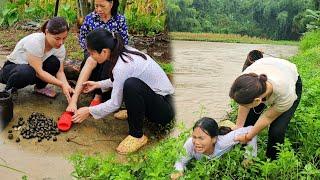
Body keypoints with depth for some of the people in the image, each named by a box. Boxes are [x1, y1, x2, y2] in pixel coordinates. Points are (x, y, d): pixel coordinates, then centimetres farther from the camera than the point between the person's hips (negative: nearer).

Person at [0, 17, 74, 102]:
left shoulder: (60, 48, -15)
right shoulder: (34, 42, -33)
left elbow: (60, 71, -13)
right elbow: (38, 72, -33)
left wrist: (67, 86, -32)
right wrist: (62, 84, -37)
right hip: (11, 68, -5)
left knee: (54, 63, -24)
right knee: (28, 72, -40)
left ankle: (40, 87, 4)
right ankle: (9, 90, -7)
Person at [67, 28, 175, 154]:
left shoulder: (122, 66, -26)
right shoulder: (124, 51, -2)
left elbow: (115, 104, -15)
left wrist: (89, 111, -3)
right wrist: (98, 84, 17)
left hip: (164, 110, -9)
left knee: (131, 84, -33)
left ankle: (137, 136, -16)